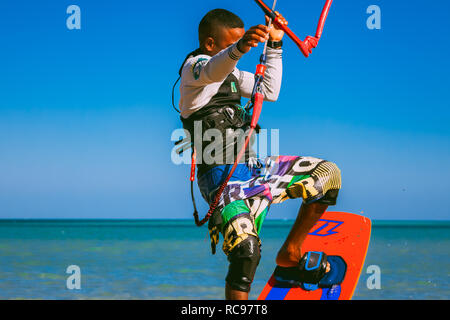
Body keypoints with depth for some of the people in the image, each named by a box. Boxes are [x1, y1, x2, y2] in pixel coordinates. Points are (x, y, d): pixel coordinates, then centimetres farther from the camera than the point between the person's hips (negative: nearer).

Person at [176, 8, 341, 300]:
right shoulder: (194, 66, -8)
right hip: (222, 176, -9)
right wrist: (240, 48, -55)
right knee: (246, 248, -32)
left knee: (327, 174, 5)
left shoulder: (230, 73, 20)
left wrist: (274, 45, 18)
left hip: (252, 168, 9)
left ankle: (290, 255, 10)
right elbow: (214, 70, -33)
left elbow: (270, 92, 27)